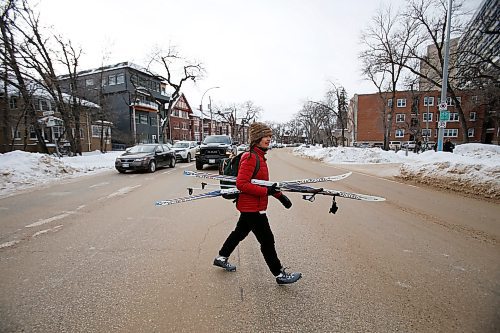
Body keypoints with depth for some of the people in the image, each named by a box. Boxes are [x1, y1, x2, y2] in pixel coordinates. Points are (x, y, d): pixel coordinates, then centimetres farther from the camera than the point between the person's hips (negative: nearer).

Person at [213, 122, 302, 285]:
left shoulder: (259, 156, 10)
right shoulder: (250, 157, -21)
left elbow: (263, 182, 18)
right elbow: (241, 184, -27)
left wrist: (279, 195, 12)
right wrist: (266, 191, -27)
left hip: (249, 206, 10)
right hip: (252, 207, -10)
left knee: (240, 232, 24)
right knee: (267, 240, 2)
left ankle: (221, 258, 42)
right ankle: (279, 275, 17)